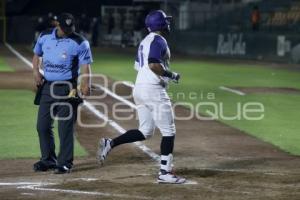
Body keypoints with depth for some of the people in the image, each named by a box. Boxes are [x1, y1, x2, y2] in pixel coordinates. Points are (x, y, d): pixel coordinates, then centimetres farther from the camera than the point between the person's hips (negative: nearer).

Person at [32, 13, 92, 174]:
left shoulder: (80, 43, -9)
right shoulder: (44, 37, 4)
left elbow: (85, 65, -14)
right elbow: (37, 55, 18)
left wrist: (85, 84, -30)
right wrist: (36, 72, 1)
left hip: (67, 88, -5)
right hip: (47, 86, 5)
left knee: (65, 127, -5)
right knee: (42, 125, 9)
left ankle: (65, 162, 4)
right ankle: (48, 160, 23)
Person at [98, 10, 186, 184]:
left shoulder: (145, 41, 17)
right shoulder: (159, 41, -12)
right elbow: (154, 64, -25)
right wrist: (171, 75, -13)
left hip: (139, 89, 9)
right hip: (154, 90, -9)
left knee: (145, 131, 14)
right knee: (169, 131, -1)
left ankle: (110, 143, 0)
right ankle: (165, 173, -1)